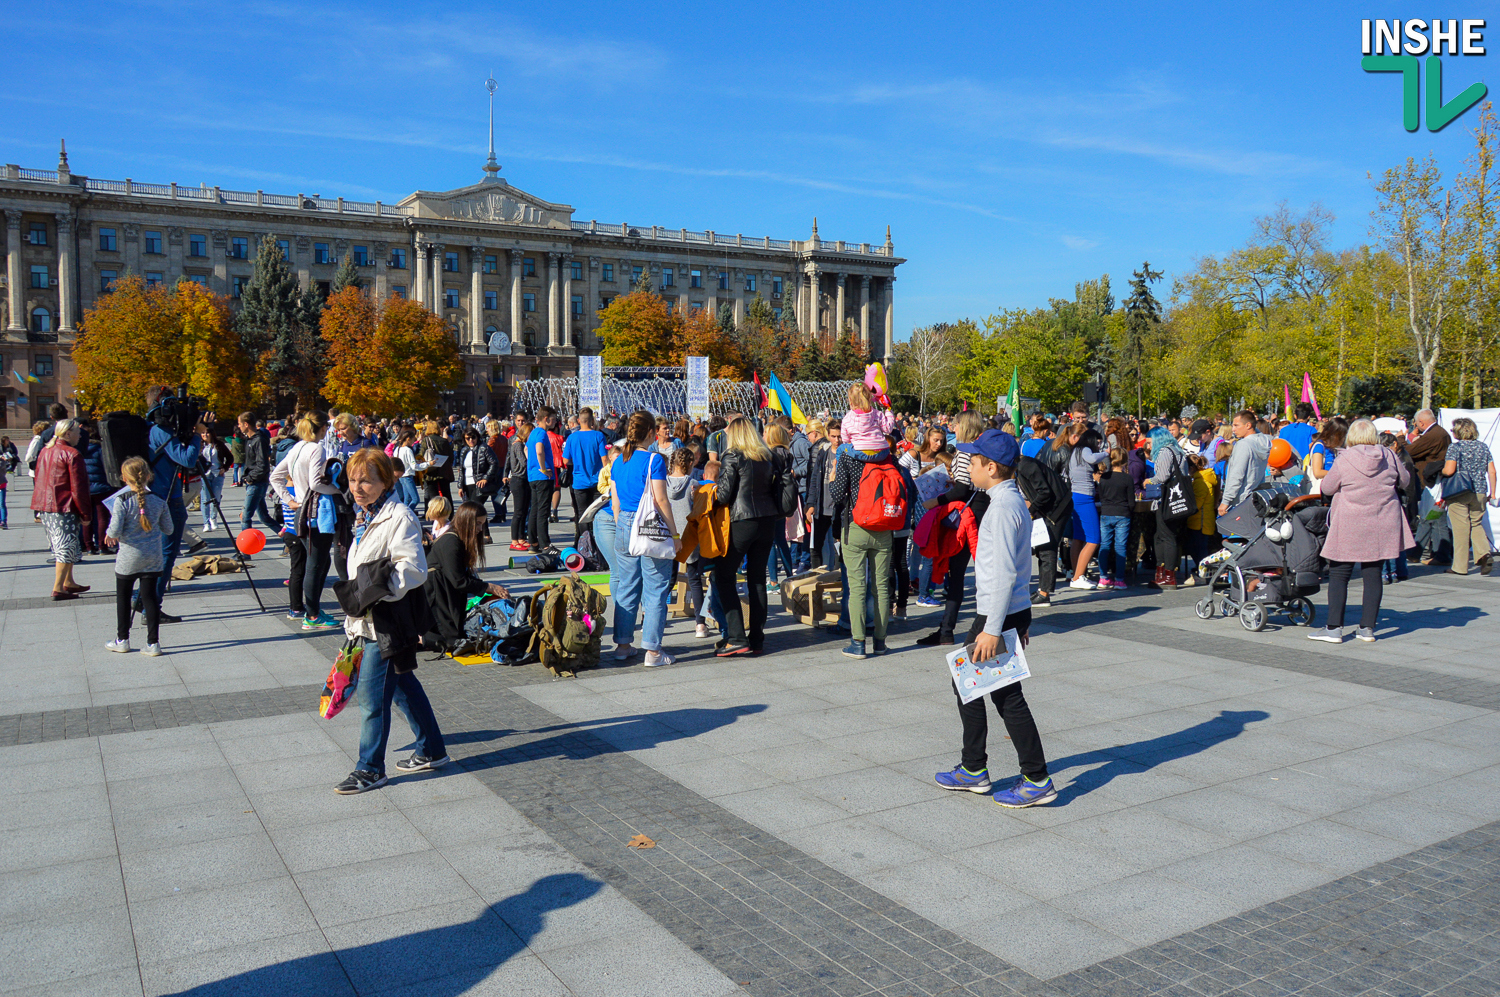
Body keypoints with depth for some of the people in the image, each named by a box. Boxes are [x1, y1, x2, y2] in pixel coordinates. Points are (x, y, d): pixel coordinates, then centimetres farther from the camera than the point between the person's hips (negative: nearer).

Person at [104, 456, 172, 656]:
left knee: (123, 598, 14)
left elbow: (115, 530, -18)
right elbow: (168, 529, 5)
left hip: (128, 559, -3)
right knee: (150, 597, 6)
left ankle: (122, 640, 25)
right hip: (153, 558, 3)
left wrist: (109, 535, 4)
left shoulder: (122, 501, -14)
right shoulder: (159, 502, -3)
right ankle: (153, 643, 4)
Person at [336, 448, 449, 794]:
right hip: (371, 619, 10)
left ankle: (370, 769, 8)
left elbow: (412, 569, -24)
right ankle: (431, 752, 29)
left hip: (388, 622, -10)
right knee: (402, 686, 17)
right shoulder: (365, 517, 15)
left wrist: (378, 592, -29)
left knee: (371, 694, -4)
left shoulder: (399, 518, -16)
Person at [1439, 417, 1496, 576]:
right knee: (1476, 524, 16)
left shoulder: (1455, 447, -6)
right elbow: (1491, 471, 8)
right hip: (1480, 492, 5)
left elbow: (1449, 471, -14)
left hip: (1459, 493, -5)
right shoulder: (1483, 447, 9)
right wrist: (1492, 492, 14)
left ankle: (1460, 566, 3)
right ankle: (1484, 553, -8)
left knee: (1461, 527, -1)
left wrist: (1441, 471, 8)